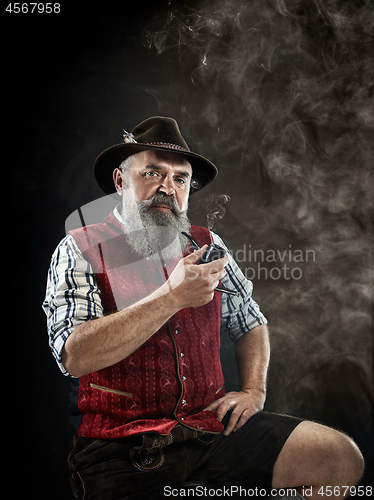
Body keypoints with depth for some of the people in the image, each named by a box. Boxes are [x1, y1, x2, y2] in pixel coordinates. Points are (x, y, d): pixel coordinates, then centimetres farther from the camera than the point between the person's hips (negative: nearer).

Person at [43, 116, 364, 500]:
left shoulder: (207, 245, 11)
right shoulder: (80, 250, -3)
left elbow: (251, 324, 21)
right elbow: (75, 357, -17)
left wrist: (253, 390, 4)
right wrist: (173, 297, -21)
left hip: (212, 424, 4)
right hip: (123, 445, -3)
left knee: (341, 459, -9)